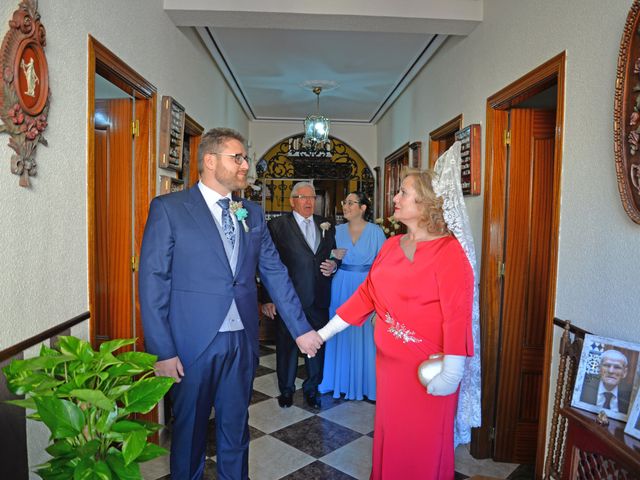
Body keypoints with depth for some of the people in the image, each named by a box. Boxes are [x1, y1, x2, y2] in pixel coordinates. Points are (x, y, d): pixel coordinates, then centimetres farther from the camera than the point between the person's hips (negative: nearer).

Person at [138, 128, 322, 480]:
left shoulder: (252, 213, 7)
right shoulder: (168, 208, -7)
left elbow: (275, 273, 6)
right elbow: (153, 281, -9)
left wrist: (300, 329, 4)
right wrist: (162, 351, -12)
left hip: (242, 341, 4)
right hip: (192, 342, -4)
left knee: (236, 425, 19)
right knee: (189, 426, 16)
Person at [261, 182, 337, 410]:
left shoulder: (326, 226, 10)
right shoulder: (277, 225, -5)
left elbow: (333, 255, 18)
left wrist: (333, 266, -5)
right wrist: (268, 298, -12)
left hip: (319, 299, 4)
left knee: (317, 345, 13)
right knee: (287, 345, 12)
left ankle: (312, 388, 34)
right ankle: (286, 389, 33)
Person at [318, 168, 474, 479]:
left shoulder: (448, 250, -15)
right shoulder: (391, 245, 4)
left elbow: (458, 314, -19)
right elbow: (367, 292, 6)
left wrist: (451, 373, -22)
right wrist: (325, 332, 6)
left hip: (429, 366, -6)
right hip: (390, 359, 6)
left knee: (424, 441, 12)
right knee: (389, 431, 20)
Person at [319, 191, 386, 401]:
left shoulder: (376, 232, -3)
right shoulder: (338, 230, 4)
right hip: (341, 289, 2)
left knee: (365, 337, 4)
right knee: (341, 335, 9)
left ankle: (365, 383, 22)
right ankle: (341, 381, 26)